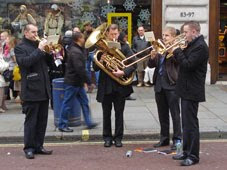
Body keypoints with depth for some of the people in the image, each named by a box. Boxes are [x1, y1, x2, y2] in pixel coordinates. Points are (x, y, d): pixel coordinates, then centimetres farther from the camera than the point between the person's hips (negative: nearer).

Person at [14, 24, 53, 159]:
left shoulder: (39, 45, 17)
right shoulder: (20, 47, -2)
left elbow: (48, 62, 18)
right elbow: (25, 62, -20)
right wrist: (39, 50, -20)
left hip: (44, 90, 7)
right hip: (31, 90, -7)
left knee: (42, 120, 10)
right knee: (31, 120, -2)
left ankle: (39, 146, 18)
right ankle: (29, 148, 5)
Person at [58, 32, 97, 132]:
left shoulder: (77, 50, 12)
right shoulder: (75, 52, -20)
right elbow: (80, 69, -26)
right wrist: (88, 81, -20)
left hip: (78, 82, 10)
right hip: (73, 82, -10)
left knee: (84, 102, 12)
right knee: (68, 104, 0)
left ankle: (89, 122, 18)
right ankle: (62, 125, 9)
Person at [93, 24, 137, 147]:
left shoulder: (124, 47, 1)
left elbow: (134, 64, -6)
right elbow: (95, 68, 1)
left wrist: (123, 72, -21)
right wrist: (100, 61, -19)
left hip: (120, 86, -1)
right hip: (105, 86, 1)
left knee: (119, 113, 7)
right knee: (106, 114, 9)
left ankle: (118, 137, 17)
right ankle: (107, 137, 20)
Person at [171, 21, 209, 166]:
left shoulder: (200, 46, -18)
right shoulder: (193, 44, 14)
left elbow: (188, 65, -24)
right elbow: (185, 60, 15)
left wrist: (177, 51, -15)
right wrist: (178, 52, 0)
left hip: (192, 91, -10)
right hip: (187, 90, 10)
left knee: (191, 124, -4)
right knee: (187, 123, 16)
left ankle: (193, 156, 3)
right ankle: (187, 152, 25)